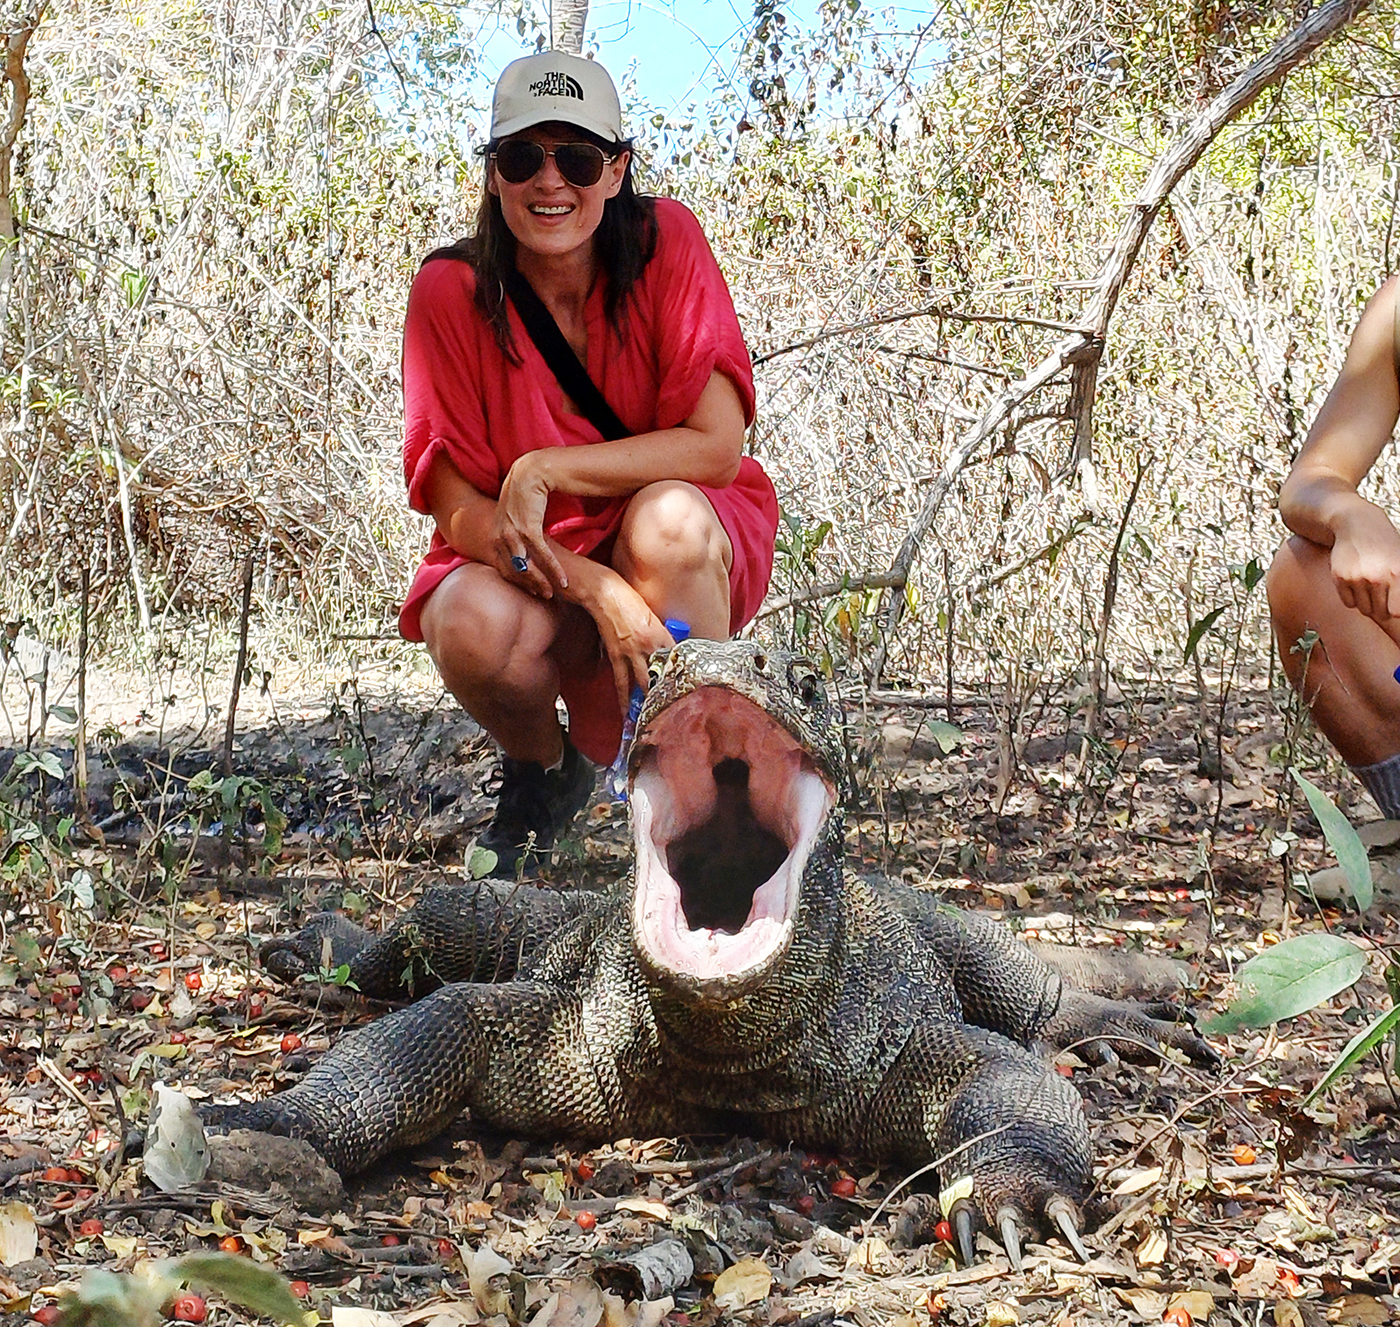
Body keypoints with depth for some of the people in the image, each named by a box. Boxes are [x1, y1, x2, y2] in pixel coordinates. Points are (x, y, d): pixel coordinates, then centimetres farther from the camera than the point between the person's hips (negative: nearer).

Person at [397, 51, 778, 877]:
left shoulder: (665, 240, -12)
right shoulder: (453, 290, -11)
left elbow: (717, 445, -18)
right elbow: (454, 501, -14)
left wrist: (544, 470, -25)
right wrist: (595, 590, -29)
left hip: (690, 558, 0)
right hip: (528, 564, 1)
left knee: (667, 517, -34)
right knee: (474, 625, -32)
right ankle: (544, 768, 5)